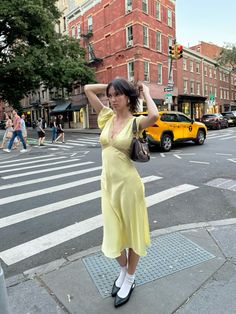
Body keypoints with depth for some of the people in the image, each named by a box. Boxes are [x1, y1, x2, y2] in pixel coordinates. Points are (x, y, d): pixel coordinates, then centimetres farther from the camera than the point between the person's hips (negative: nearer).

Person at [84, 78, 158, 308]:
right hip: (108, 184, 5)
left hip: (128, 184, -5)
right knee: (113, 233, 18)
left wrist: (145, 92, -15)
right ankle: (123, 270, 46)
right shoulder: (107, 117, 5)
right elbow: (88, 89, 9)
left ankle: (129, 279, 38)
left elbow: (154, 116, -33)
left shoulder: (135, 122, -9)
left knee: (131, 231, 14)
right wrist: (110, 87, 7)